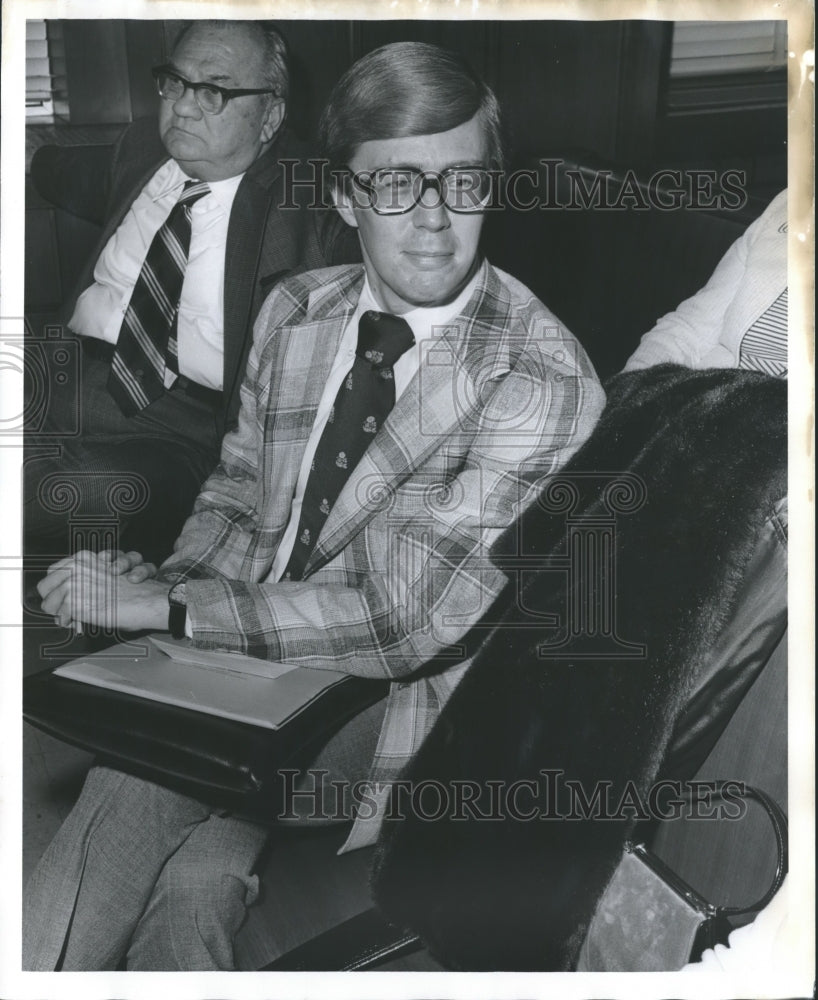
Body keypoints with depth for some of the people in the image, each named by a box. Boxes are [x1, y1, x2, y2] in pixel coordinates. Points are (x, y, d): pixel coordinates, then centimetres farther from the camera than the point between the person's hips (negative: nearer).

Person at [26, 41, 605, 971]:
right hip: (246, 661, 5)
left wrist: (166, 606, -22)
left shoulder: (544, 379, -18)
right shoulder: (293, 311, 2)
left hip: (399, 710, -4)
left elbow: (405, 618, -22)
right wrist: (165, 584, -9)